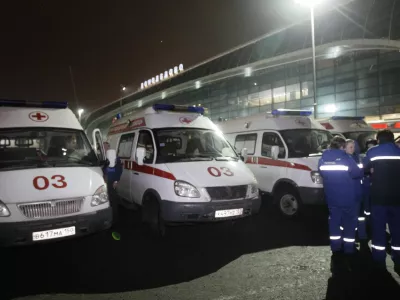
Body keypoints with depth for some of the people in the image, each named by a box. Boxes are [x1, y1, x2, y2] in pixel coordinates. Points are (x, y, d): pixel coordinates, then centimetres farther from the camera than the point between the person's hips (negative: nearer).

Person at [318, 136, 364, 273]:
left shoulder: (323, 159, 2)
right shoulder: (344, 157, -15)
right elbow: (357, 173, -10)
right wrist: (362, 172, 11)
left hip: (332, 197, 4)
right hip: (348, 197, -4)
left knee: (334, 223, 13)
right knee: (349, 224, 8)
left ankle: (336, 251, 16)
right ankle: (349, 253, 13)